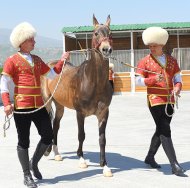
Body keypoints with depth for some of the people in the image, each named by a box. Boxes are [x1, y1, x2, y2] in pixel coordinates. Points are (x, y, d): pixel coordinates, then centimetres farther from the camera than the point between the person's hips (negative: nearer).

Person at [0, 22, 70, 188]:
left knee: (48, 136, 6)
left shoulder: (37, 60, 14)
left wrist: (62, 61, 8)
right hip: (21, 107, -6)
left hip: (39, 105, 6)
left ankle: (34, 163, 31)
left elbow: (52, 74, 21)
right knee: (24, 141, 4)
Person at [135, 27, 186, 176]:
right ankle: (174, 165, -10)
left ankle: (150, 157, 33)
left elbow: (177, 78, 10)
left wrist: (177, 87, -12)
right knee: (165, 131, -11)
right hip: (155, 100, -5)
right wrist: (153, 79, -21)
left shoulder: (172, 60, 10)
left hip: (170, 101, 6)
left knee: (161, 130, 15)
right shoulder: (145, 62, -2)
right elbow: (138, 81, -5)